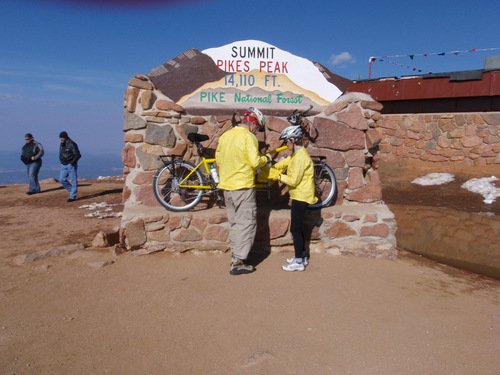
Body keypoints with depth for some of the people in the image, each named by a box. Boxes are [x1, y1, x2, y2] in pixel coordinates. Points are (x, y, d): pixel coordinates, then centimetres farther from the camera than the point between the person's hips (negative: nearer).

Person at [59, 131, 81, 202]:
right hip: (63, 165, 8)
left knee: (73, 181, -2)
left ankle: (72, 196, 3)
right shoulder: (62, 144, 11)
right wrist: (62, 162, 12)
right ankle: (73, 190, 20)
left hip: (71, 165, -8)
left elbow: (78, 155, -19)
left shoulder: (71, 144, -15)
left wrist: (71, 163, -18)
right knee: (62, 179, 4)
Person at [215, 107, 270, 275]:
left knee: (234, 222, 17)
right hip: (243, 186, -7)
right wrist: (266, 158, -1)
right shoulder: (248, 137, -12)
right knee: (247, 223, 0)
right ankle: (238, 262, 1)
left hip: (226, 186, 8)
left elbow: (218, 159, 15)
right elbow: (255, 161, -20)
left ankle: (235, 255, 24)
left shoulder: (225, 135, 10)